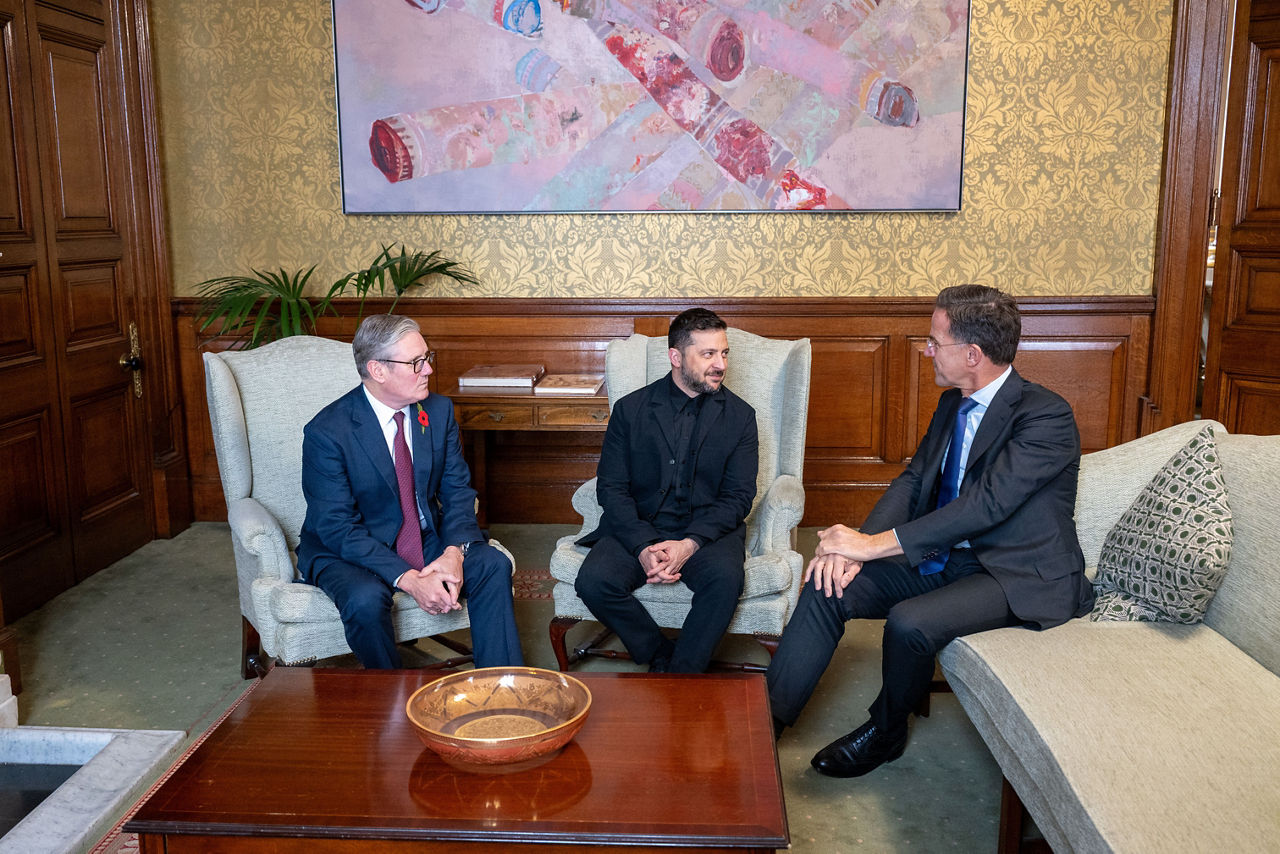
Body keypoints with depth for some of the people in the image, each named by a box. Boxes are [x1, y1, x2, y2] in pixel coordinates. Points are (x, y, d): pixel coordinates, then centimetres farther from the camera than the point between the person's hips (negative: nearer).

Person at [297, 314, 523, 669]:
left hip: (426, 539, 5)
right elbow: (338, 529, -21)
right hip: (345, 550, -4)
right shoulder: (327, 432, -20)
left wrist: (454, 552, -21)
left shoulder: (438, 410, -3)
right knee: (365, 599, -34)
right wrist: (408, 580, -30)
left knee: (493, 565, -18)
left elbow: (457, 490, 0)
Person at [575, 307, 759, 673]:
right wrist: (643, 547, -18)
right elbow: (611, 488, -1)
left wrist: (690, 544, -18)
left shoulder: (739, 416, 5)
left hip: (707, 530, 0)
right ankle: (662, 656, -4)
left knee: (724, 577, -33)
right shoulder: (631, 409, 5)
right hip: (639, 528, 1)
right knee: (593, 581, -26)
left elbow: (738, 496, -1)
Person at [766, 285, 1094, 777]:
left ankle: (885, 734, -1)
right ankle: (766, 722, -7)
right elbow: (913, 480, 6)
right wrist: (855, 546, -13)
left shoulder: (1046, 416, -18)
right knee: (829, 586, -11)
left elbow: (985, 504, -27)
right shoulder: (952, 404, 8)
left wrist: (875, 544, -28)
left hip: (1020, 576, -7)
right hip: (946, 556, 8)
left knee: (910, 621, -31)